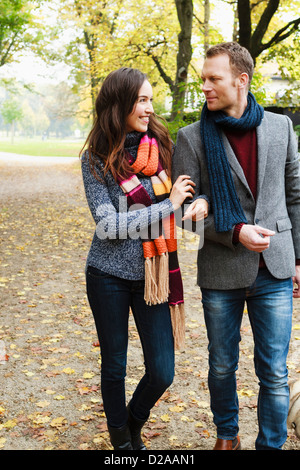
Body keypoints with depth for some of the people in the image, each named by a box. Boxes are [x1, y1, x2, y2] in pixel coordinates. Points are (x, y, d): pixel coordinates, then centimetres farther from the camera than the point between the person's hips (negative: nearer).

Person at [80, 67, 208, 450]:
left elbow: (185, 192, 13)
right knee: (114, 368, 12)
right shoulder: (96, 158, -8)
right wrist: (168, 205, -17)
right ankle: (120, 437, 38)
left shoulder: (161, 146, 0)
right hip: (109, 275, -2)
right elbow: (109, 225, -15)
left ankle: (135, 423, 35)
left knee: (162, 373, 3)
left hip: (153, 274, 3)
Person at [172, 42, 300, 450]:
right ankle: (227, 435, 40)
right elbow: (184, 208, -5)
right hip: (221, 272, 0)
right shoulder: (192, 138, -4)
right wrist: (234, 232, -19)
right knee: (222, 367, 15)